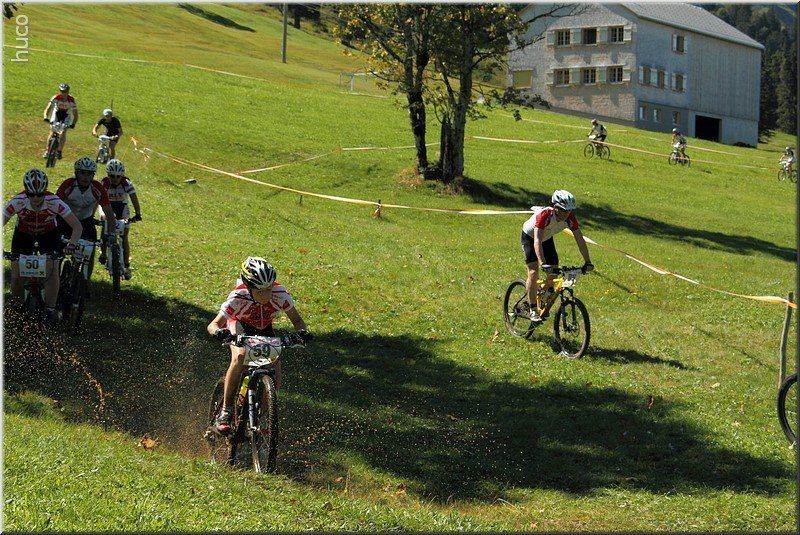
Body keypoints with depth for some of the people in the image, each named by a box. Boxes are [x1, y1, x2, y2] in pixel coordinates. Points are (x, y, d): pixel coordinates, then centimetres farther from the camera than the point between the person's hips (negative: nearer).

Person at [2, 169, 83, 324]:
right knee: (16, 275, -8)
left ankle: (50, 310, -7)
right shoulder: (17, 202, -33)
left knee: (51, 270, -21)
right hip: (23, 234, 1)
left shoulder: (54, 202, -34)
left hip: (49, 234, -1)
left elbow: (77, 226, -30)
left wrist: (72, 244, -48)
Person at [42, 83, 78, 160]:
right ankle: (47, 151, -5)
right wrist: (46, 117, -48)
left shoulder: (71, 100, -29)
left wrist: (73, 124, -42)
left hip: (66, 115, 0)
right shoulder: (56, 98, -29)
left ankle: (59, 151, 2)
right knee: (52, 132, -12)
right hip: (57, 113, 0)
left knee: (63, 133, -14)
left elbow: (75, 114, -26)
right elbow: (47, 109, -29)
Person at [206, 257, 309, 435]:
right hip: (240, 326, -2)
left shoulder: (280, 294, -31)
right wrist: (218, 332, -57)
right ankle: (225, 411, -21)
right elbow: (213, 325, -34)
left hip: (265, 329, 2)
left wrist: (301, 332, -42)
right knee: (239, 359, -34)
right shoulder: (238, 298, -36)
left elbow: (297, 320, -20)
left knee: (274, 383, -13)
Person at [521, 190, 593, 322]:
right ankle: (533, 310, -11)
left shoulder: (570, 218, -25)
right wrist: (543, 263, -58)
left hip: (547, 239, 5)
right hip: (530, 237, -5)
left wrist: (587, 262, -27)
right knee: (533, 272, -19)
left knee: (553, 275, -3)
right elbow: (537, 241, -47)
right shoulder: (545, 215, -40)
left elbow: (580, 240, -20)